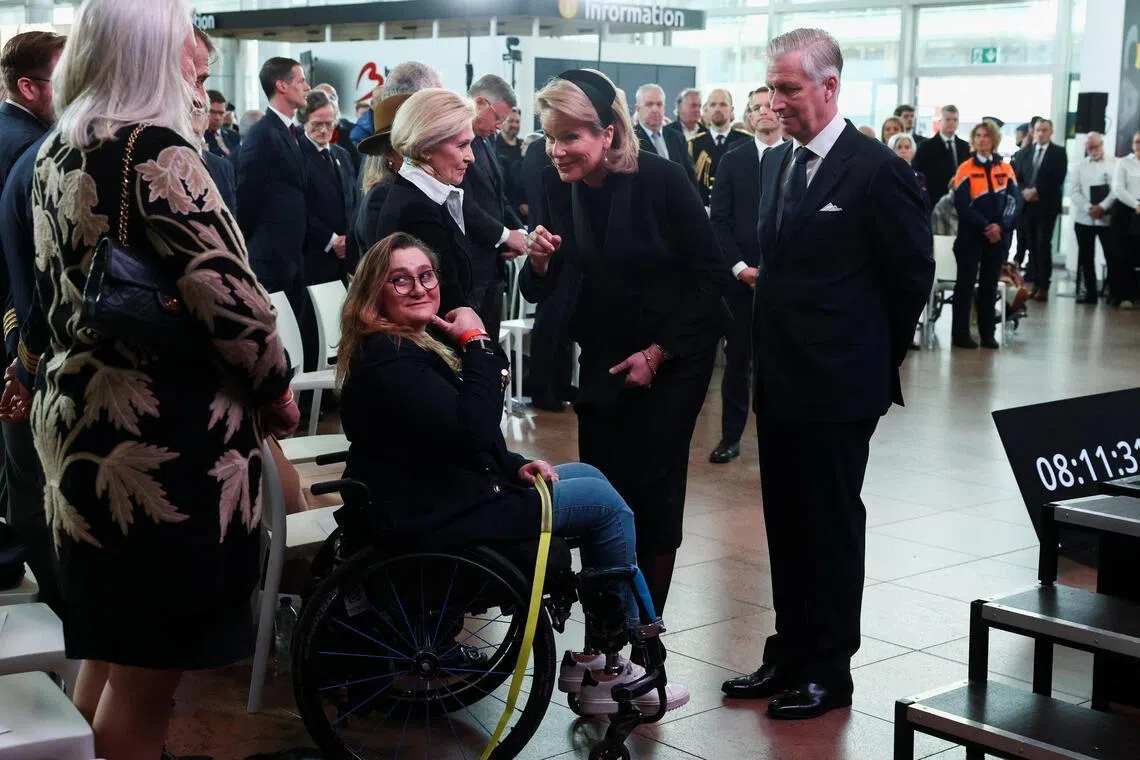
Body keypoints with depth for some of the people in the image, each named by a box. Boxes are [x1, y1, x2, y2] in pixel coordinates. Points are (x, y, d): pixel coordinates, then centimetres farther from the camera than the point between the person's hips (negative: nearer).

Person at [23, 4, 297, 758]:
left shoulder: (58, 151, 10)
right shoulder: (155, 151, -16)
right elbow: (228, 294, -21)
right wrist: (276, 388, -5)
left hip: (81, 418, 9)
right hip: (166, 437, -9)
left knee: (108, 653, 20)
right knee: (147, 670, 4)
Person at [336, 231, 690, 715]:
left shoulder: (409, 344, 12)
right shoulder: (387, 359, -23)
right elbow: (471, 430, -31)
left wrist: (515, 467, 6)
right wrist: (478, 344, -24)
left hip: (445, 494, 11)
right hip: (438, 521, -11)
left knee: (589, 477, 20)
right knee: (606, 505, -1)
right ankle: (608, 660, 13)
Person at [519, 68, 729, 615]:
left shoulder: (662, 180, -19)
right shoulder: (557, 186, -6)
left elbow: (710, 276, -13)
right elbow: (545, 292, 1)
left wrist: (657, 353, -15)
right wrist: (539, 261, -21)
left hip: (673, 353, -4)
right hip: (602, 355, 4)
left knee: (654, 486, -2)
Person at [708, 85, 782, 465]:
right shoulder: (732, 160, 6)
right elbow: (719, 220, 3)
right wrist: (740, 267, -7)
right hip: (741, 275, 1)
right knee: (737, 358, 4)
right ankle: (731, 436, 11)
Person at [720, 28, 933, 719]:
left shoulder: (877, 169, -12)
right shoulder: (776, 162, 10)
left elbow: (914, 275, -5)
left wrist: (875, 355, 3)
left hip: (837, 384, -7)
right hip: (779, 378, 7)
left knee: (831, 524, 4)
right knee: (786, 522, 14)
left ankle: (829, 672, 16)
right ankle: (790, 655, 26)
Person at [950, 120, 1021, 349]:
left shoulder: (1005, 169, 7)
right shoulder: (965, 169, -3)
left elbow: (1014, 200, 0)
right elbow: (963, 205, -10)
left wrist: (1000, 226, -15)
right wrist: (985, 227, -17)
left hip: (999, 235, 3)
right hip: (971, 235, -3)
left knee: (990, 285, 8)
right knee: (966, 283, 0)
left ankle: (987, 334, 14)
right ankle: (961, 333, 4)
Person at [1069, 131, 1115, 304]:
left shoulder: (1114, 164, 2)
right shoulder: (1080, 166, 8)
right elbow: (1074, 191, 1)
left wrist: (1102, 207, -17)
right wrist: (1089, 208, -13)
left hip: (1107, 218, -3)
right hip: (1084, 219, 3)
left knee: (1112, 256, -2)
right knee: (1086, 257, 6)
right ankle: (1090, 293, 14)